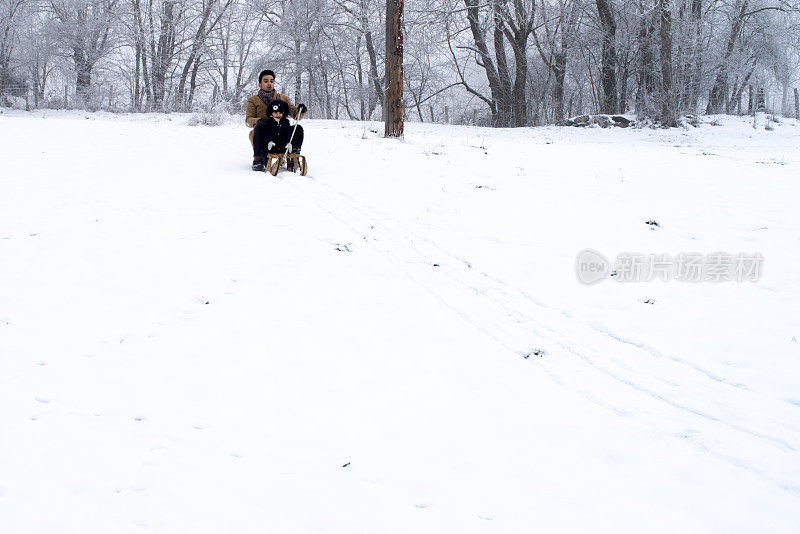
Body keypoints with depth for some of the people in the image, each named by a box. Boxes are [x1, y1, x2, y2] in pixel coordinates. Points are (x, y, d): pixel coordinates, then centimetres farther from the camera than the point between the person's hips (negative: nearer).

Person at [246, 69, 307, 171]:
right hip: (264, 136, -2)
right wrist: (259, 120, -22)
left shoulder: (283, 98, 17)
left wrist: (300, 111, -17)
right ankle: (257, 159, -27)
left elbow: (295, 114, 8)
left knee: (298, 128, -22)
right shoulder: (253, 100, 12)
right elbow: (248, 119, 1)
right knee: (260, 127, -35)